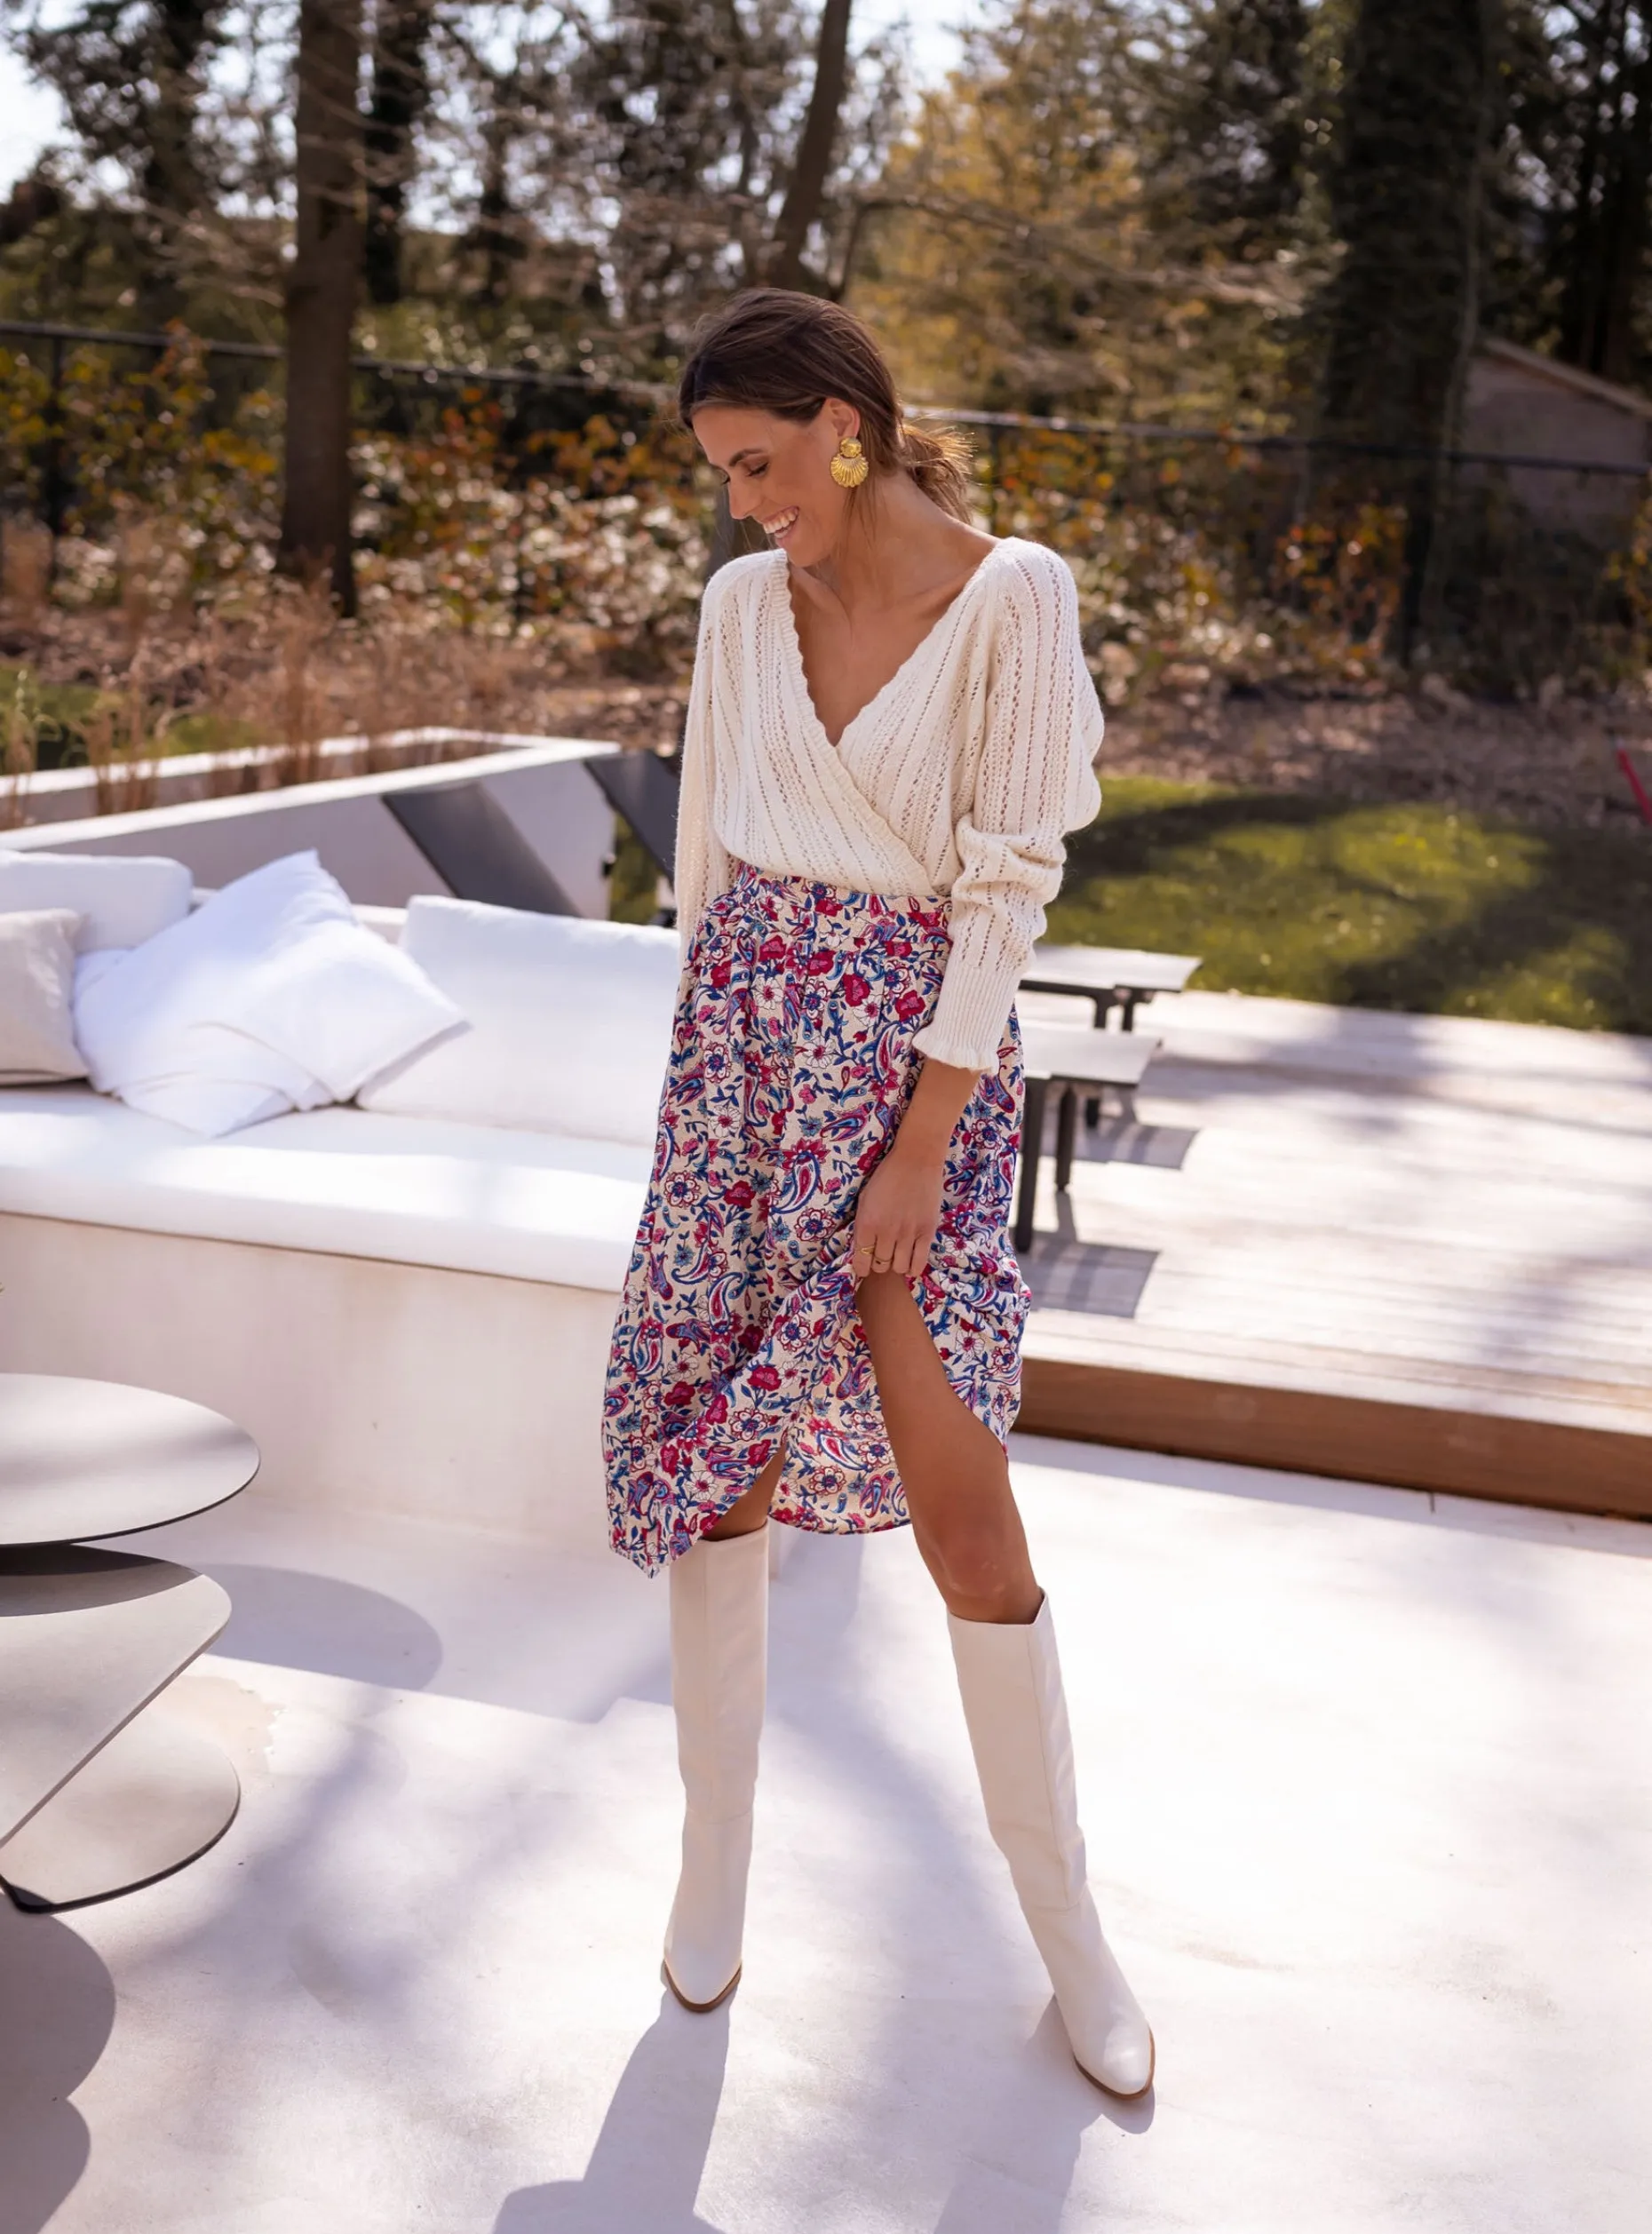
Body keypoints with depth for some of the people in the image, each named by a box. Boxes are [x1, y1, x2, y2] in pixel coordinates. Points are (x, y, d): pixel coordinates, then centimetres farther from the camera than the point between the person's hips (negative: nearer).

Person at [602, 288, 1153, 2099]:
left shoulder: (1011, 596, -8)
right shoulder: (743, 603, 6)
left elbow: (1009, 879, -11)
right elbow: (707, 841, 13)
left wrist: (925, 1138, -14)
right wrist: (713, 1032, 14)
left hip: (923, 1046, -4)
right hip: (743, 1029, 4)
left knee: (957, 1488, -5)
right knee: (717, 1451, 6)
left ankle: (1065, 1919, 15)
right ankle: (716, 1853, 26)